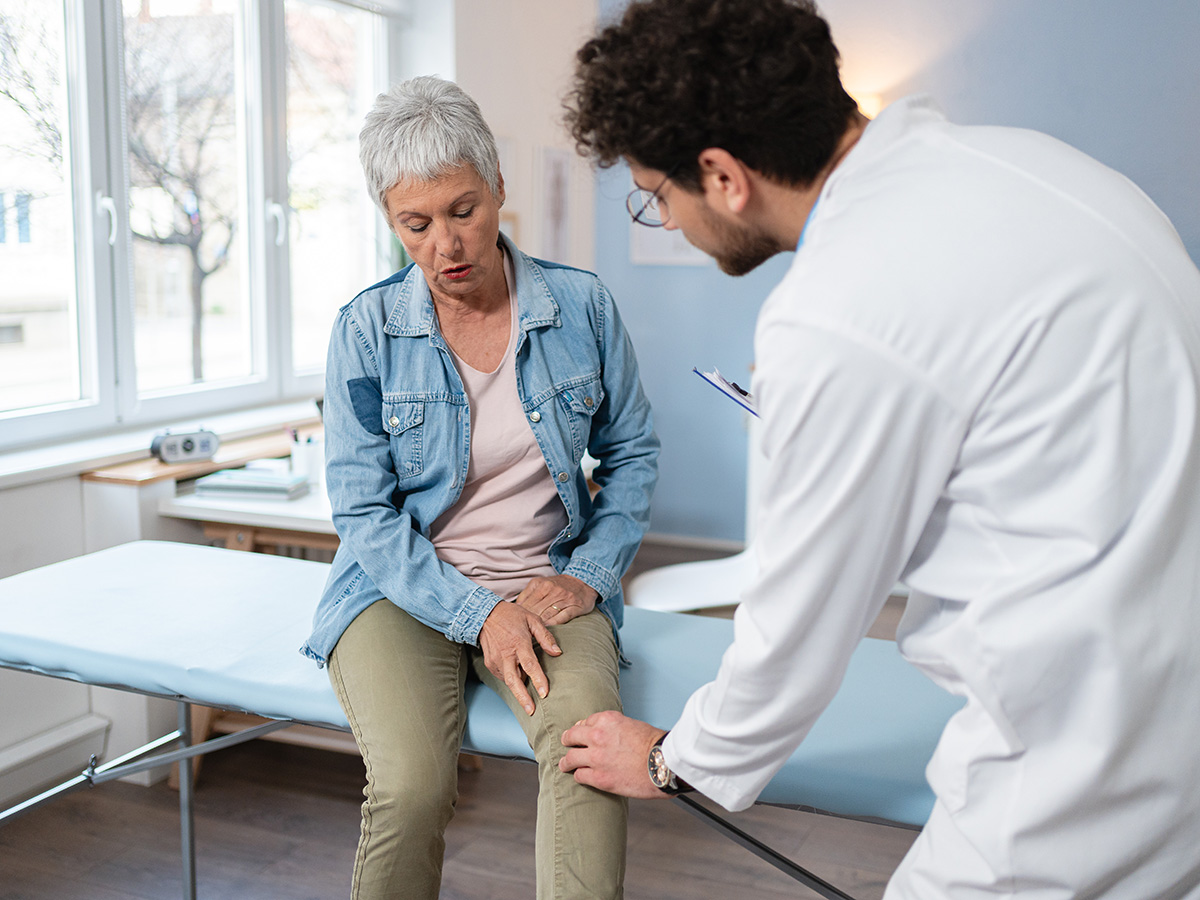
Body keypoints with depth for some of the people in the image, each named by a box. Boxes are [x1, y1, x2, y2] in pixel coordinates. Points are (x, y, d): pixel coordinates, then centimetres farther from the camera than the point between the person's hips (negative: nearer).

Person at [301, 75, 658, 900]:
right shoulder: (366, 330, -4)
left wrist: (590, 572, -3)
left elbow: (632, 452, 11)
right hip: (407, 588, 0)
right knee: (412, 781, -28)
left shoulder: (583, 307, 0)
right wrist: (478, 613, -15)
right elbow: (365, 513, -4)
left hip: (547, 585, 1)